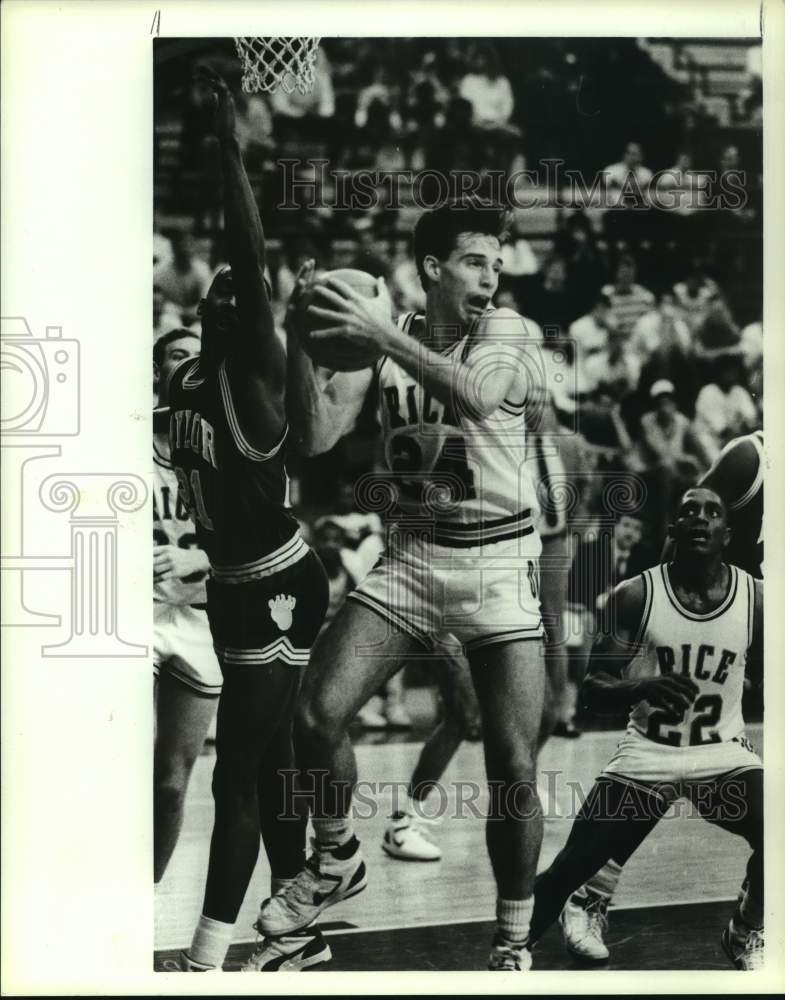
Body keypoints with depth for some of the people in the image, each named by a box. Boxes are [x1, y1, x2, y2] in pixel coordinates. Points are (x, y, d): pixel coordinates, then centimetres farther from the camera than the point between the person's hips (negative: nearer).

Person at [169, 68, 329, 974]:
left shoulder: (258, 371, -16)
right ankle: (301, 930, 30)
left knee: (237, 776, -8)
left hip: (275, 592, -9)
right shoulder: (184, 381, 9)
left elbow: (252, 262, -28)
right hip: (231, 590, 9)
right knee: (267, 764, 16)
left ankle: (206, 961, -4)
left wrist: (228, 145, -30)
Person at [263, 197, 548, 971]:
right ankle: (336, 861, 16)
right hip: (410, 554, 2)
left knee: (514, 768, -6)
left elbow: (476, 395, -28)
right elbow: (317, 436, -6)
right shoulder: (382, 334, 2)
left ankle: (514, 940, 14)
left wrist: (380, 333, -32)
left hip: (498, 560, -2)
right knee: (317, 713, -12)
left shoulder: (503, 331, -5)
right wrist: (300, 337, -17)